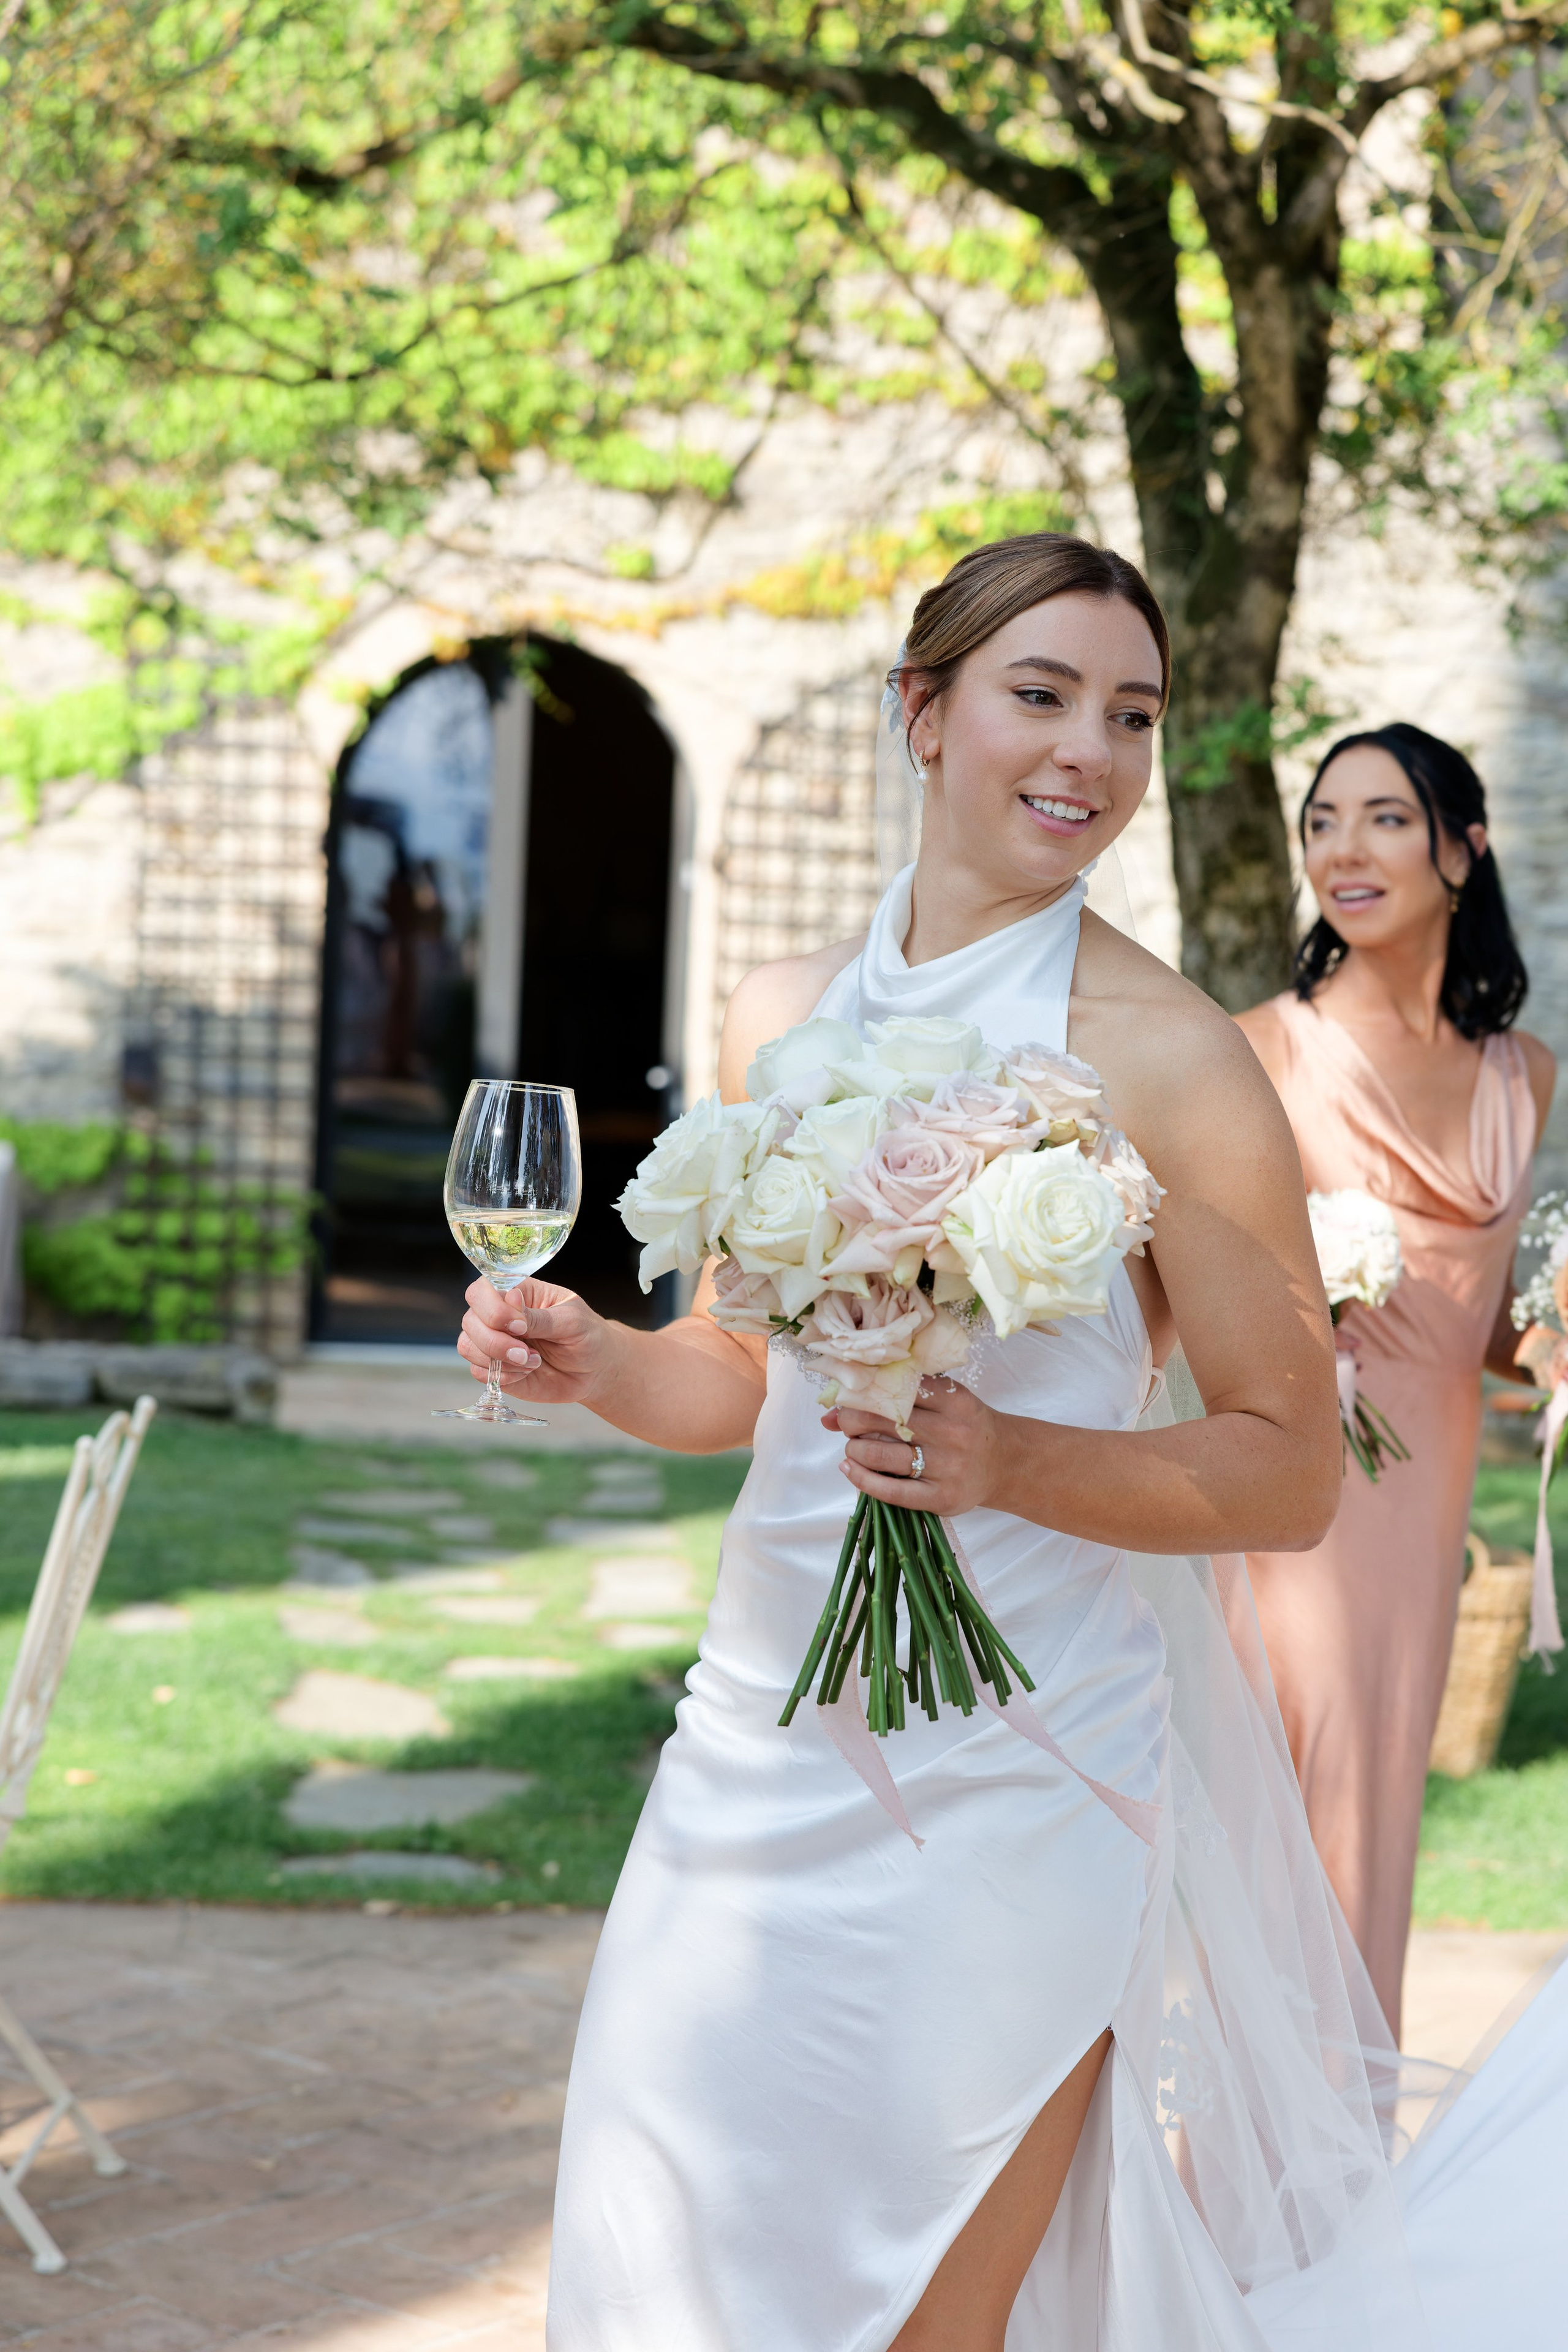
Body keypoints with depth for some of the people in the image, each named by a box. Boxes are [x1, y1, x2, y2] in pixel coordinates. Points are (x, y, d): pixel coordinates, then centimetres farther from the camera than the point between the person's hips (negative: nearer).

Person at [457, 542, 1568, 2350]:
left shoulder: (1166, 1059, -10)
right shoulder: (781, 1017, 6)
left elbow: (1291, 1472, -8)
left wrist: (1016, 1465, -23)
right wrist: (592, 1361, -3)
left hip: (1011, 1774, -5)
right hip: (766, 1732, 5)